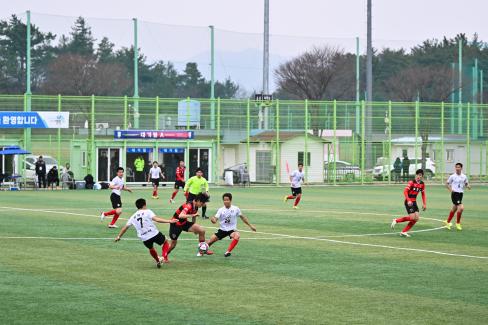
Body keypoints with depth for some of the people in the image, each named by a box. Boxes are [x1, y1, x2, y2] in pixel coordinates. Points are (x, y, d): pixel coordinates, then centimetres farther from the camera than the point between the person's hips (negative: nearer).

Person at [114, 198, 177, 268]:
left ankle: (158, 261, 41)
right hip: (154, 233, -4)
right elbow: (156, 219, -15)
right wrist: (169, 221, -18)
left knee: (151, 249, 33)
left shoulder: (133, 217, 15)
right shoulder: (147, 212, 1)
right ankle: (163, 257, -2)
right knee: (165, 242, 19)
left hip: (144, 238, 4)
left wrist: (118, 236, 31)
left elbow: (125, 227, 19)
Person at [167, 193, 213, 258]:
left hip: (184, 223, 7)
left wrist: (194, 228, 27)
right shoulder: (188, 206, -28)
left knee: (202, 230, -9)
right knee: (173, 243, 0)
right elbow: (181, 216, -42)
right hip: (176, 224, -7)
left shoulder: (195, 207, -1)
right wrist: (193, 215, -45)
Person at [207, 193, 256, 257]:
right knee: (210, 241, -6)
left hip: (232, 230, -1)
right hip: (222, 229, 1)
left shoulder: (236, 209, -3)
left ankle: (228, 251, -29)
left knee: (237, 236, -35)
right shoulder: (221, 210, -5)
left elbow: (243, 217, 10)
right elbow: (215, 218, -17)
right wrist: (213, 219, -42)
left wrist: (250, 226, 12)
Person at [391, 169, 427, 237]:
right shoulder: (412, 182, -14)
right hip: (409, 202, -7)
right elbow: (405, 191, -20)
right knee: (412, 217, -17)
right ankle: (396, 220, 0)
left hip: (414, 202, 7)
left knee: (416, 218, -2)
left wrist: (424, 204, 8)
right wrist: (408, 200, -29)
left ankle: (404, 232, 6)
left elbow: (423, 194, 16)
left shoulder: (422, 184, 7)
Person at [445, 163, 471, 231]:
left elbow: (466, 184, 18)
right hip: (455, 194, -5)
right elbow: (447, 183, 5)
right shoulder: (452, 176, -4)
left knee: (454, 209, 14)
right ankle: (458, 223, -3)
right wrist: (450, 189, -12)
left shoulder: (464, 177, 5)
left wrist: (468, 186, -5)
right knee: (461, 208, -18)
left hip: (460, 194, 5)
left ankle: (448, 222, 30)